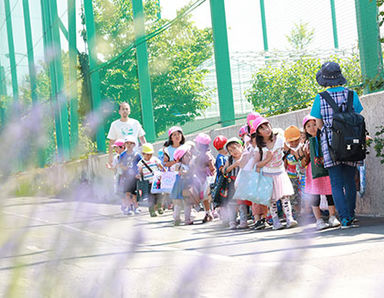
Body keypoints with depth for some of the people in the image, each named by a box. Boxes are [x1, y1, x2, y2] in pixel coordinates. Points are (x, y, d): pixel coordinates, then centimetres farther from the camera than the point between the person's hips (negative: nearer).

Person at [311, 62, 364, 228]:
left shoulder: (320, 98, -4)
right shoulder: (351, 95, -1)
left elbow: (319, 125, 3)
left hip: (330, 143, -2)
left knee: (336, 184, 1)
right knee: (350, 182, 13)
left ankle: (344, 219, -6)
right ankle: (351, 216, 16)